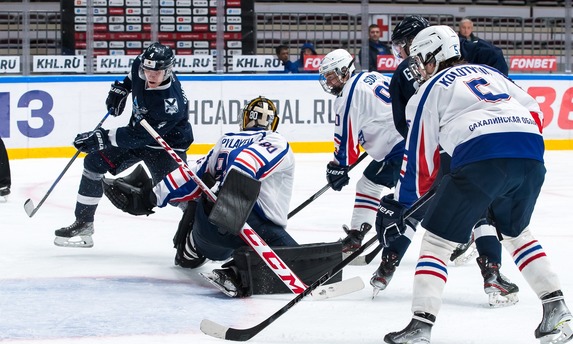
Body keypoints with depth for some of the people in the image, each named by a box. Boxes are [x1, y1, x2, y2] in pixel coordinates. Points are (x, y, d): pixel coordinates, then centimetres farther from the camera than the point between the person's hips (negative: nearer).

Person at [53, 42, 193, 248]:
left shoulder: (170, 103, -36)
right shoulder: (142, 64, -17)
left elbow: (138, 136, -33)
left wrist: (100, 138, -32)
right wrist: (122, 88, 6)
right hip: (138, 132, 8)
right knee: (94, 162, 4)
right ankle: (83, 225, 14)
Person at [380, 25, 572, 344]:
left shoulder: (432, 88, 17)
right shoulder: (490, 72, 32)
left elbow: (420, 155, 13)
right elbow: (534, 112, 24)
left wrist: (398, 207, 18)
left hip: (481, 159, -5)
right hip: (531, 156, 5)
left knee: (438, 239, 5)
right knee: (517, 232, 28)